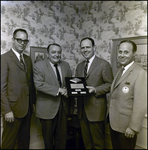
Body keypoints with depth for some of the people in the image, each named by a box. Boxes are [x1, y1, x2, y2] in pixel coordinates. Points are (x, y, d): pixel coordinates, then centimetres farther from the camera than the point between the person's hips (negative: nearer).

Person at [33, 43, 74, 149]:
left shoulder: (66, 65, 7)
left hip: (64, 106, 4)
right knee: (48, 136, 14)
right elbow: (39, 85, -20)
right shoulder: (39, 66, -8)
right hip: (47, 107, -4)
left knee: (62, 135, 14)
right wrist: (58, 90, -23)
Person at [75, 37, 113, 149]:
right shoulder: (79, 66, 14)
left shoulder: (104, 64, -5)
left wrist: (95, 90, -21)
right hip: (82, 109, 6)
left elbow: (110, 84, -7)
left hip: (96, 109, -5)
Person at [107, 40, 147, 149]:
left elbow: (140, 104, -21)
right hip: (113, 122, 7)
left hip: (126, 125, -7)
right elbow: (115, 96, 8)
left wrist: (133, 128, -19)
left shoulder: (140, 73, -18)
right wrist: (109, 116, 8)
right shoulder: (120, 71, 9)